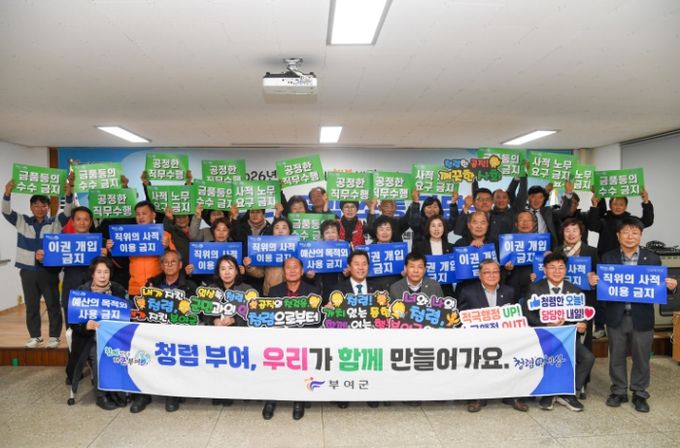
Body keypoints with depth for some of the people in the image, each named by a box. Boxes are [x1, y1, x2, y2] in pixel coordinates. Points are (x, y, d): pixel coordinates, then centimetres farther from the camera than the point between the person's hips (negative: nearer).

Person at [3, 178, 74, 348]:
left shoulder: (55, 223, 0)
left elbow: (68, 212, -13)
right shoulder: (22, 222, 6)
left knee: (53, 304, 4)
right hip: (28, 271, 2)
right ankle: (34, 336, 25)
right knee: (31, 306, 12)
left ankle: (54, 336, 16)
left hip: (49, 270, -2)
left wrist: (69, 194, -30)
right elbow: (6, 212, -3)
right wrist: (7, 193, -20)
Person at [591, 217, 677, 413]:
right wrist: (594, 282, -20)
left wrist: (671, 286, -21)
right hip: (616, 317, 0)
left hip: (642, 318, 0)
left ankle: (639, 394, 29)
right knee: (616, 357, 12)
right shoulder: (607, 258, -1)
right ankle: (619, 391, 29)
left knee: (641, 358, 12)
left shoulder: (652, 259, -1)